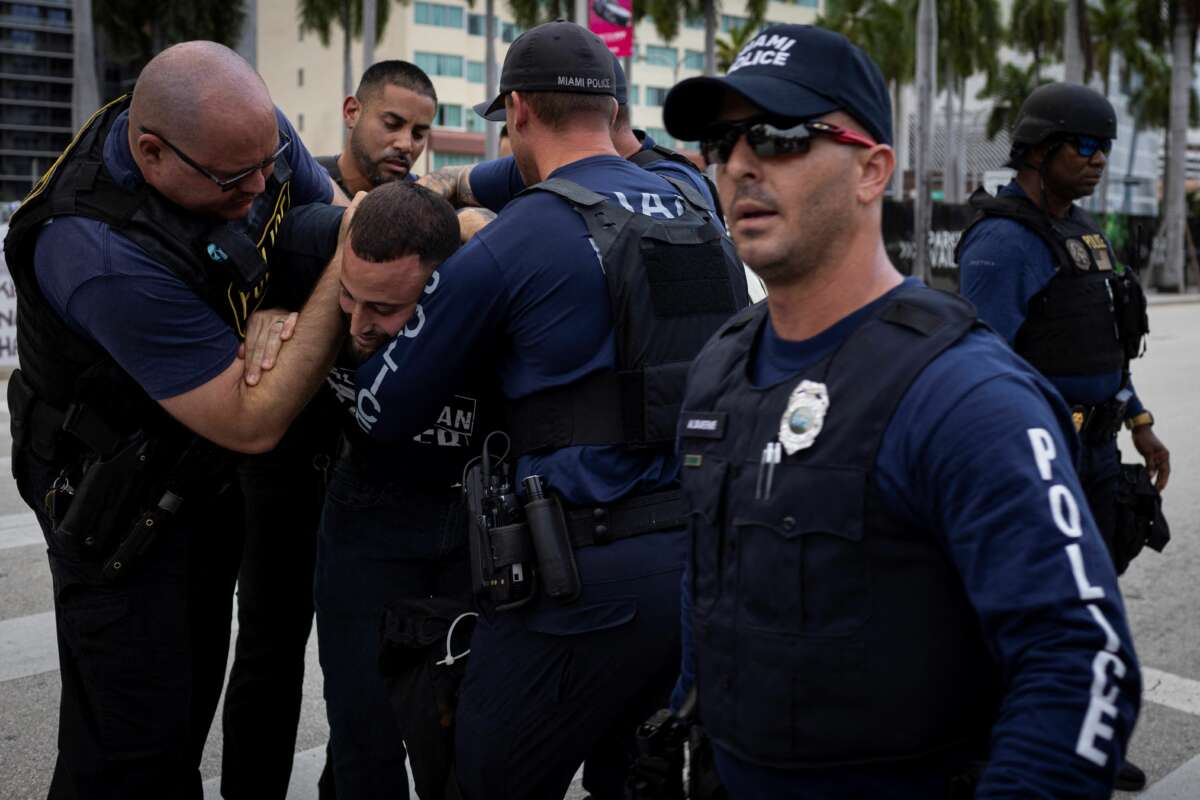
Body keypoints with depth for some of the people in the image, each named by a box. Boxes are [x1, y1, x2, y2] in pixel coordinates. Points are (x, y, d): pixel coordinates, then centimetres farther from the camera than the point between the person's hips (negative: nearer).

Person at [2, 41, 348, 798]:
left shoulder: (251, 131, -16)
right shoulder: (107, 256, -37)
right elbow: (254, 424, -31)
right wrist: (339, 280, -31)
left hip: (204, 471, 8)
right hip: (116, 495, -7)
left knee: (194, 691, 21)